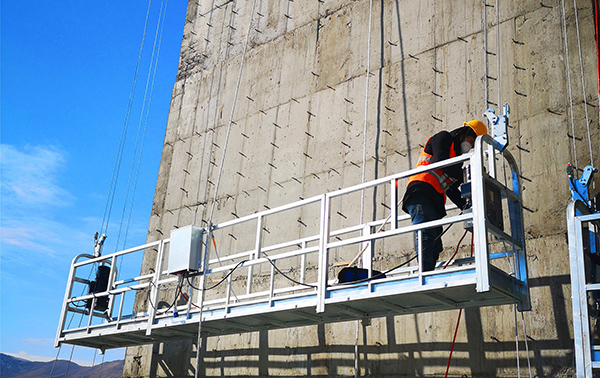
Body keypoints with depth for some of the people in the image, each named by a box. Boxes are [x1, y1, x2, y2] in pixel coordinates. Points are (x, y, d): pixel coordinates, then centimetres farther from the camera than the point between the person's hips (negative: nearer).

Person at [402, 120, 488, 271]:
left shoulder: (456, 155, 33)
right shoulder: (444, 137, 10)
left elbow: (452, 190, 24)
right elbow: (440, 162, -11)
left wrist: (467, 207, 10)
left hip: (434, 202, 10)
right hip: (420, 193, -10)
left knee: (435, 246, 0)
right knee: (427, 235, -23)